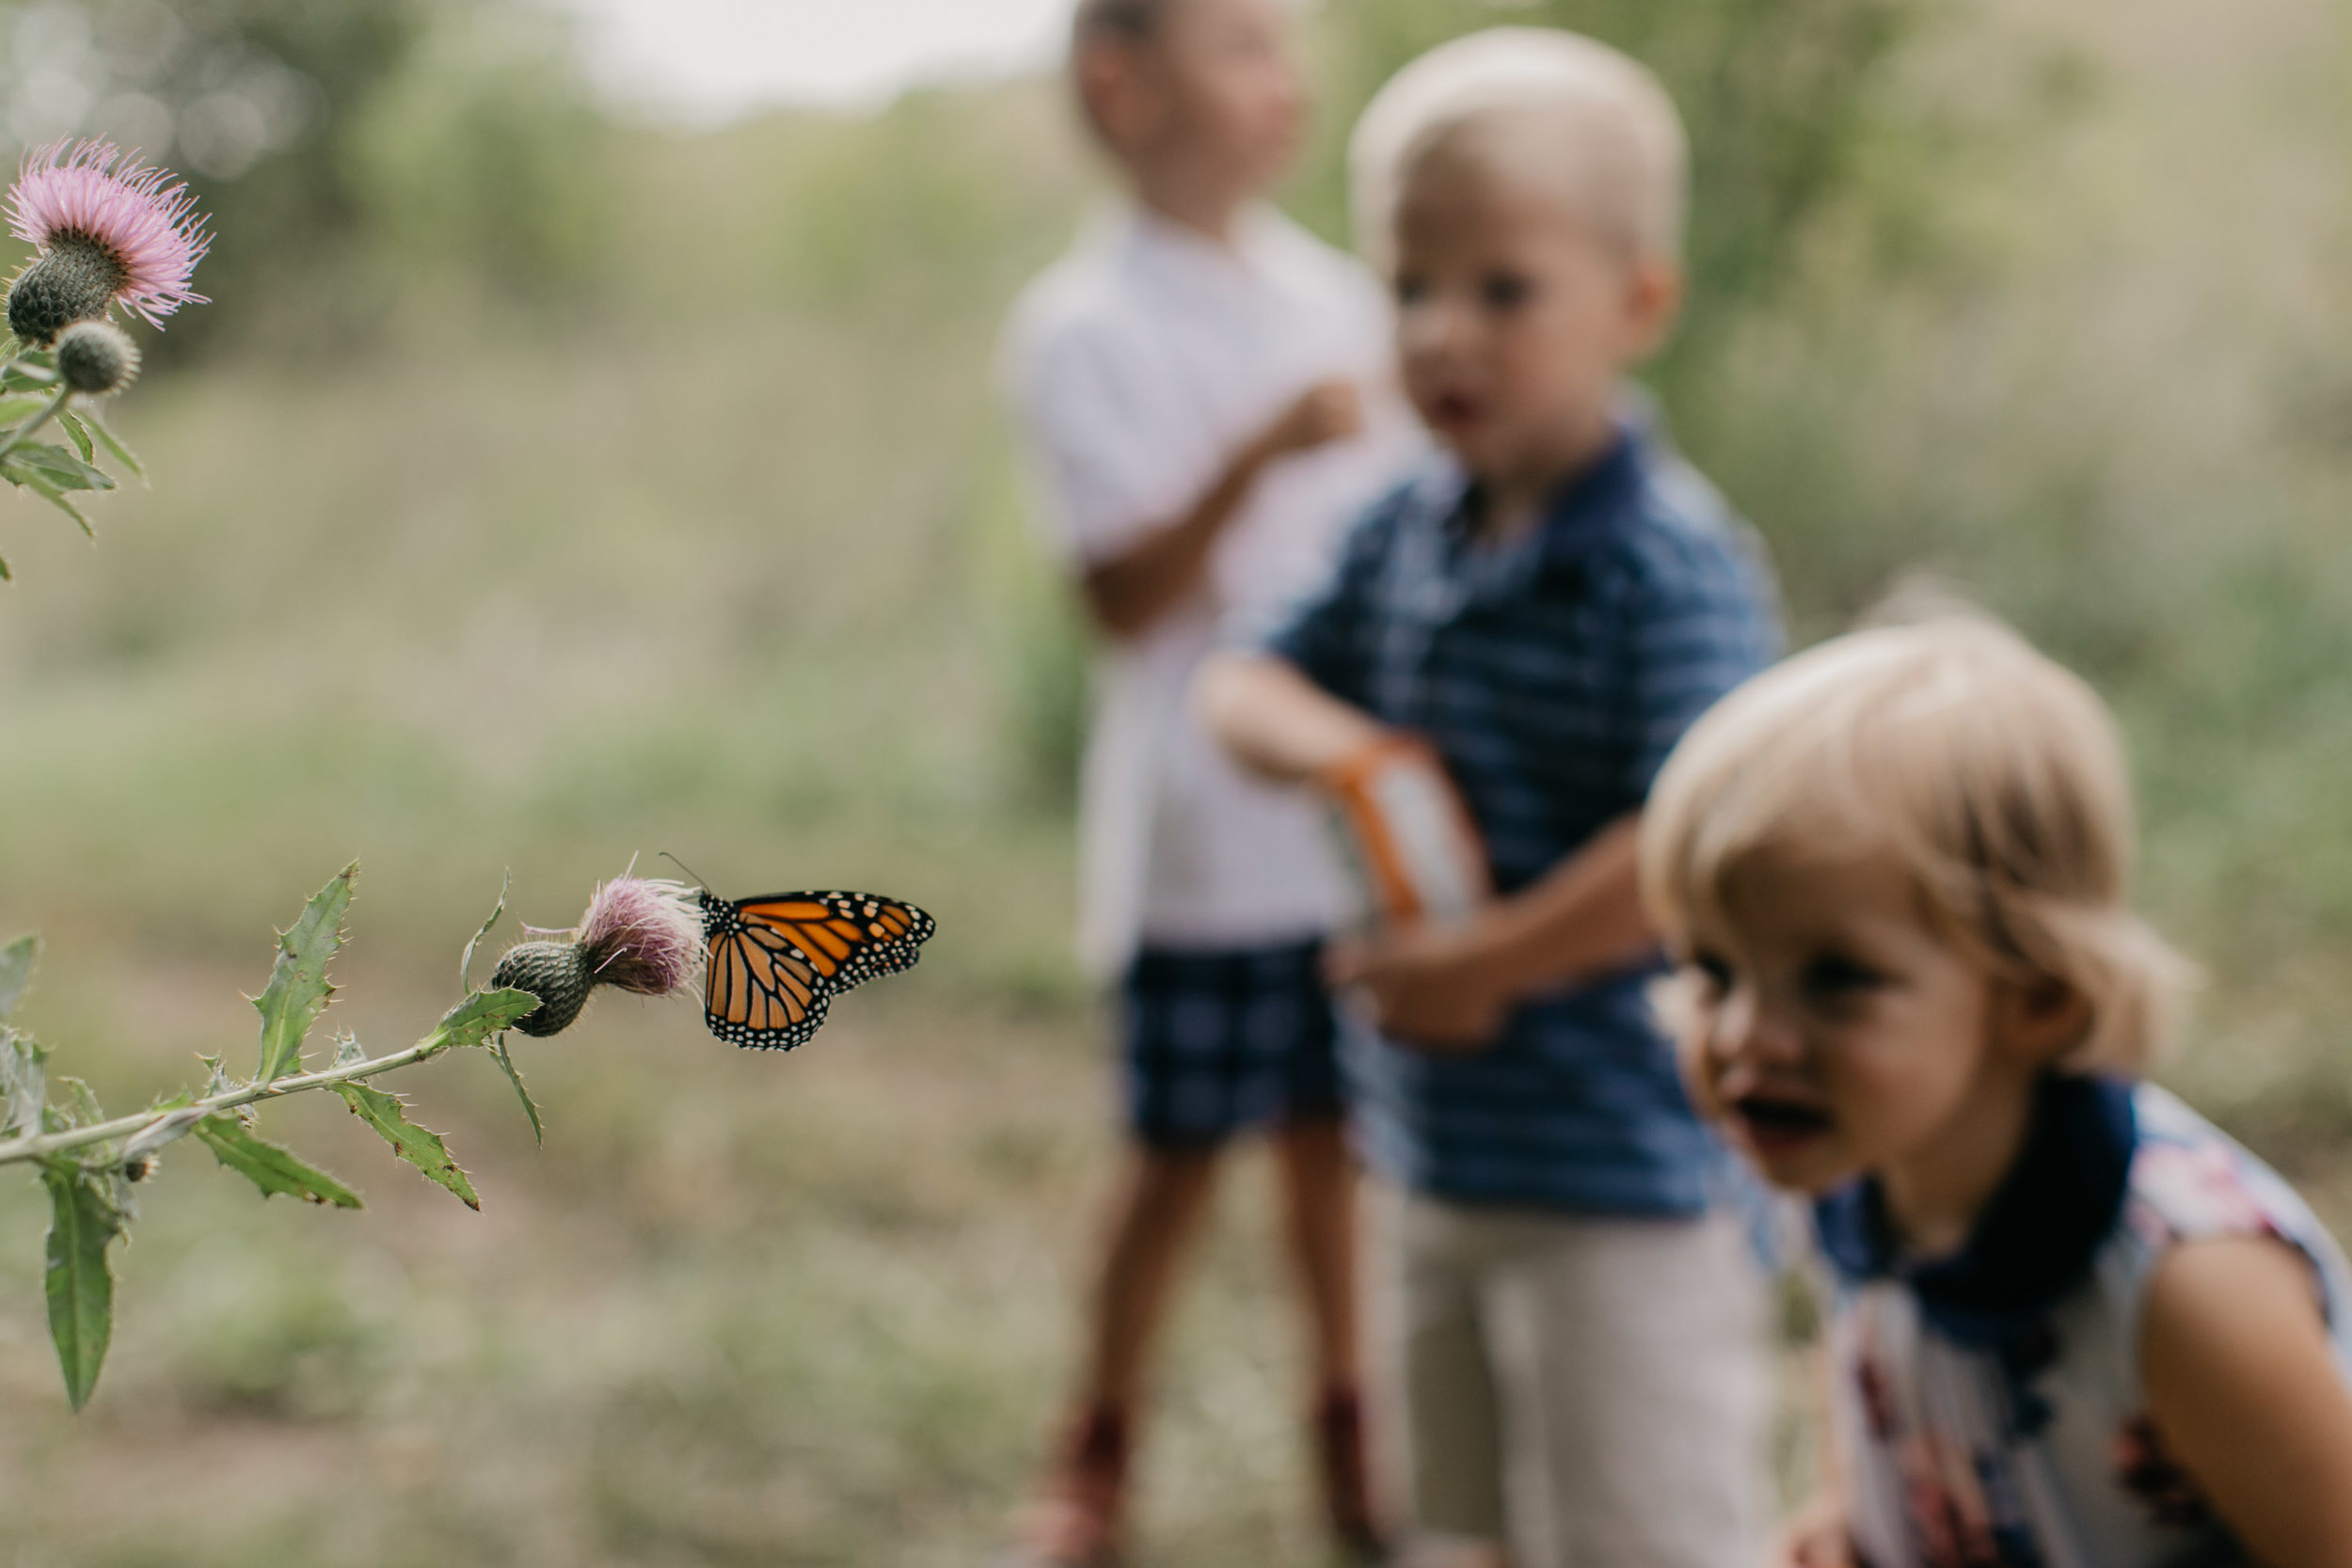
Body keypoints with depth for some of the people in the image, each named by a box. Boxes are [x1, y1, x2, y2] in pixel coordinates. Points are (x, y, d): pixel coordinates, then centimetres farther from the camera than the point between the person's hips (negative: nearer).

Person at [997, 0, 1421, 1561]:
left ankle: (1348, 1425, 28)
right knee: (1182, 1150, 4)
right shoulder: (1087, 332, -10)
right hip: (1205, 826, -5)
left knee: (1337, 1127, 12)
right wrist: (1261, 454, -29)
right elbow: (1127, 596, -16)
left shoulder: (1341, 299, 8)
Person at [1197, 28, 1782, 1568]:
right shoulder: (1411, 534, 4)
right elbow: (1240, 680, 14)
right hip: (1447, 1154, 9)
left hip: (1625, 1170, -8)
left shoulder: (1671, 567, -20)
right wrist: (1306, 732, -10)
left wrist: (1487, 965, -20)